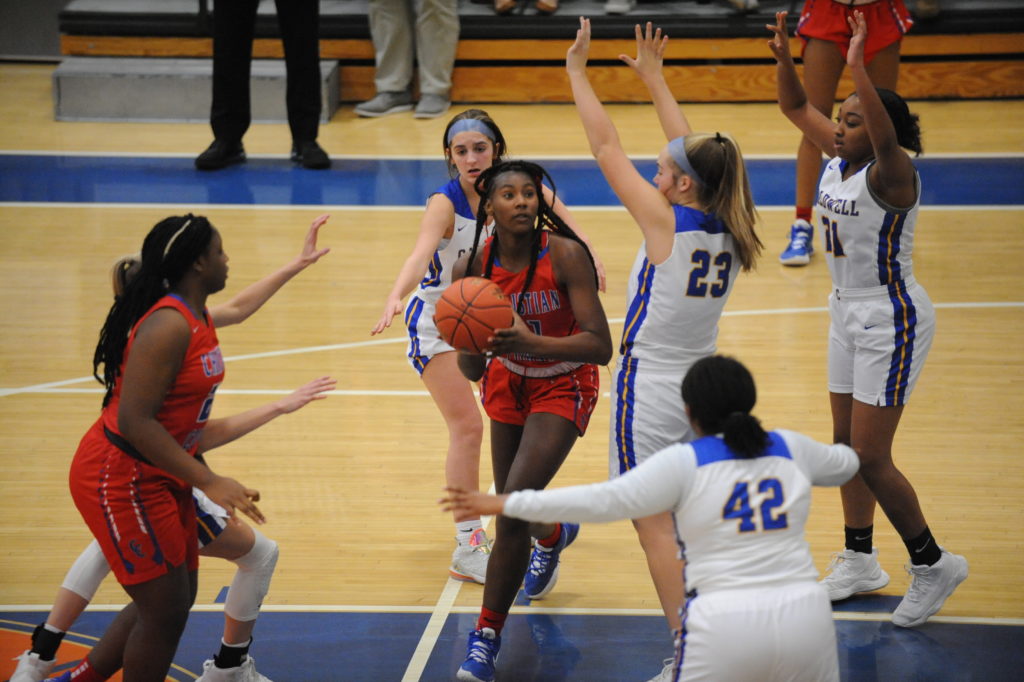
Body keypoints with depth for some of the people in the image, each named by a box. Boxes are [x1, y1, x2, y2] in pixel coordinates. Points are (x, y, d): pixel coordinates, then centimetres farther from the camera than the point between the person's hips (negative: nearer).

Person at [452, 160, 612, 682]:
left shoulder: (565, 255, -28)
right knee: (511, 509, 14)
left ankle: (487, 637, -5)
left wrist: (533, 343, -46)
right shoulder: (472, 268, -17)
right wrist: (471, 347, -36)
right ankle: (552, 536, 55)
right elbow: (472, 372, -12)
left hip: (563, 387, -4)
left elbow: (601, 346, -32)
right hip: (509, 380, 4)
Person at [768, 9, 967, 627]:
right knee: (847, 444, 16)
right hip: (848, 312, 9)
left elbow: (887, 137, -45)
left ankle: (933, 564, 9)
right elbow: (796, 107, 11)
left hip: (892, 320, -9)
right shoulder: (840, 157, 0)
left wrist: (859, 66, -50)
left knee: (870, 459, -6)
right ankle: (860, 561, 30)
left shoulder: (892, 174, -22)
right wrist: (784, 57, -7)